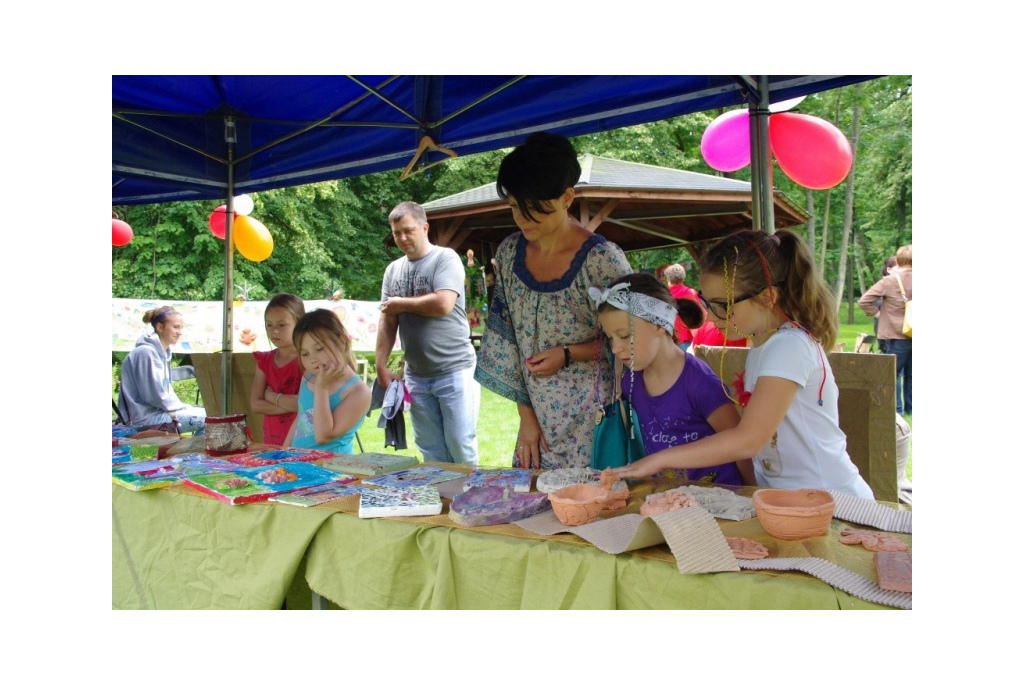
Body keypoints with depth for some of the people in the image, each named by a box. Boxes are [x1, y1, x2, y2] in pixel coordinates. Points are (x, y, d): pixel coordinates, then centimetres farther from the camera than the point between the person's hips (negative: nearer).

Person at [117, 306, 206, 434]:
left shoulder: (161, 352, 14)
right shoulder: (146, 353, -15)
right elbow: (155, 395, -20)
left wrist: (186, 407, 6)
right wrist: (185, 407, -10)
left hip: (160, 411, 10)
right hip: (146, 418, -10)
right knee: (208, 418, -17)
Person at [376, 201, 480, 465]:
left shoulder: (446, 258, -5)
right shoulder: (393, 270, 12)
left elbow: (443, 304, -20)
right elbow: (387, 321, 12)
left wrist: (400, 303, -5)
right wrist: (381, 366, 5)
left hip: (454, 370, -5)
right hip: (416, 375, 5)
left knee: (460, 445, -2)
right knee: (431, 451, 10)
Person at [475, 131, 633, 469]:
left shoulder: (602, 259, -15)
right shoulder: (509, 253, 1)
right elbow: (505, 339, 6)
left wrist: (568, 354, -17)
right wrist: (526, 415, 3)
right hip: (540, 422, 5)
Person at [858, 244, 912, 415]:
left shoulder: (889, 281, -12)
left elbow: (863, 301, -16)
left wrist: (877, 312, -1)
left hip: (896, 336, -4)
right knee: (911, 374, 13)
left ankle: (896, 409, 5)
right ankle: (910, 407, 18)